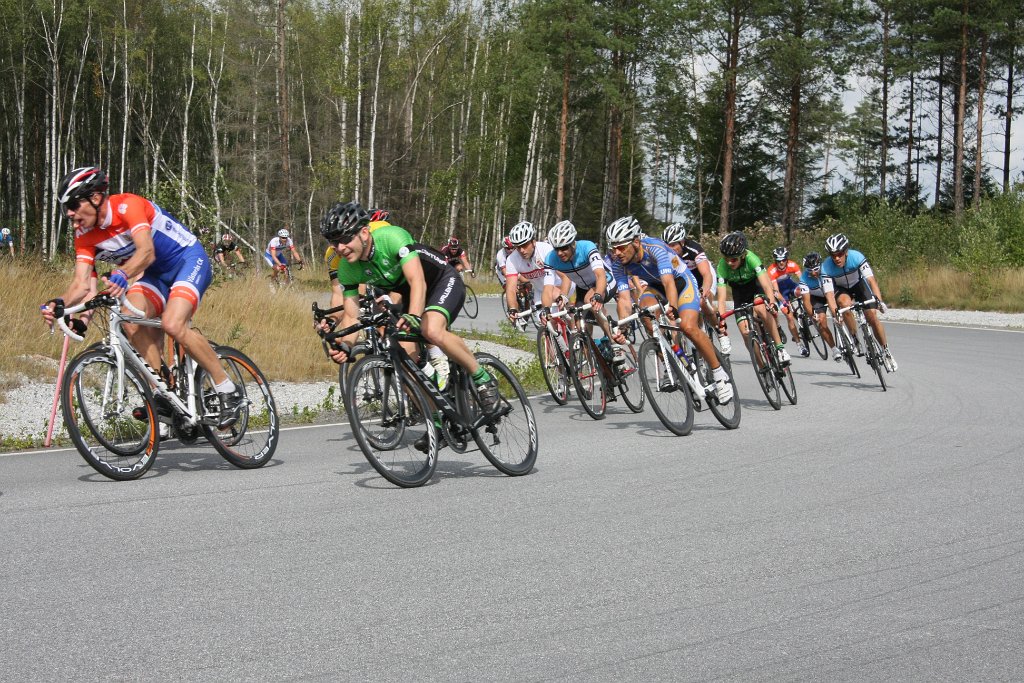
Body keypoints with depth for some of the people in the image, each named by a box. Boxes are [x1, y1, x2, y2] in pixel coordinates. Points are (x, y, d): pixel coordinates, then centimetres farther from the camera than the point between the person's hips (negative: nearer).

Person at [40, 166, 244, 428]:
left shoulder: (127, 205, -25)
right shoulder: (84, 235, -4)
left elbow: (146, 251, -39)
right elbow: (81, 284, -13)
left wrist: (122, 275, -58)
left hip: (190, 259, -7)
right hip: (157, 274, 7)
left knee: (172, 323, -29)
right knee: (132, 322, -21)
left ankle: (229, 391, -18)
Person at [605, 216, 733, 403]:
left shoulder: (654, 248, -35)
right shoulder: (618, 263, -21)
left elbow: (668, 282, -47)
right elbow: (624, 298, -24)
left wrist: (673, 308, -65)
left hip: (681, 281, -5)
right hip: (655, 286, 5)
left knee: (688, 327, -25)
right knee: (646, 307, -29)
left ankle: (719, 374, -7)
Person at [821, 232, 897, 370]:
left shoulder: (856, 257, -33)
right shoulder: (826, 267, -31)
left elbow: (871, 280, -39)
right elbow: (829, 293, -37)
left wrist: (879, 300, -53)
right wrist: (835, 313, -53)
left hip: (858, 283, 0)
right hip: (840, 288, 0)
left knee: (872, 316, -13)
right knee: (846, 304, -34)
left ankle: (886, 350, 6)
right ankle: (855, 341, -16)